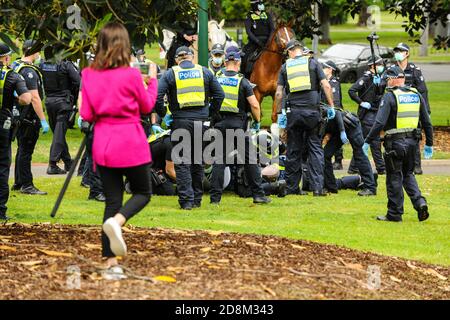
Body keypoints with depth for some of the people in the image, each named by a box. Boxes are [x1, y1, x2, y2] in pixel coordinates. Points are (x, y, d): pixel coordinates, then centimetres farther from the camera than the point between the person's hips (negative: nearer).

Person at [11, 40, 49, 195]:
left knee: (22, 149, 18)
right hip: (29, 117, -10)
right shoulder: (29, 71, -20)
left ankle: (18, 182, 25)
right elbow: (34, 98, -24)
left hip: (19, 116, 10)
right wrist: (43, 120, -22)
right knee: (26, 151, -5)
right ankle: (26, 185, -1)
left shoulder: (15, 65, 10)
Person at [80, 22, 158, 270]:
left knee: (112, 200, 10)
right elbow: (147, 106, 3)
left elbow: (86, 115, 0)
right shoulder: (131, 75, -12)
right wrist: (152, 80, 17)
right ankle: (116, 221, -18)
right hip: (131, 143, -4)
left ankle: (110, 259, 5)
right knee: (143, 192, 13)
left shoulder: (90, 76, -2)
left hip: (103, 145, 4)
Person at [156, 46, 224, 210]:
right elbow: (219, 95, 7)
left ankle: (186, 200, -7)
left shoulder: (170, 74, 1)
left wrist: (162, 114, 4)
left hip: (180, 122, -3)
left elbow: (157, 97, -9)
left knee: (182, 163, 1)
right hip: (201, 122, 3)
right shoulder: (204, 72, 8)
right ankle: (197, 199, 19)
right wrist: (210, 113, 15)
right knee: (198, 162, 13)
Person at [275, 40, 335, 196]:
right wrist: (331, 106, 3)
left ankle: (292, 187, 12)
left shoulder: (285, 67, 7)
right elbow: (326, 85, -3)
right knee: (315, 149, 2)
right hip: (312, 111, -1)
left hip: (293, 112, 1)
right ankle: (317, 187, -6)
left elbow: (279, 93, 3)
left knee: (293, 151, 8)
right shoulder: (312, 63, 4)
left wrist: (279, 113, 10)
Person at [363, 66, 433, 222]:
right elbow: (427, 122, 12)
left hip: (395, 142, -6)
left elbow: (380, 123, -17)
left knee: (394, 177, 4)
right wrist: (429, 144, 20)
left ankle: (394, 213, 8)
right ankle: (419, 202, 0)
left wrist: (368, 141, -11)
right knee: (408, 174, 20)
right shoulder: (416, 95, 8)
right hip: (412, 142, 6)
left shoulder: (390, 96, -11)